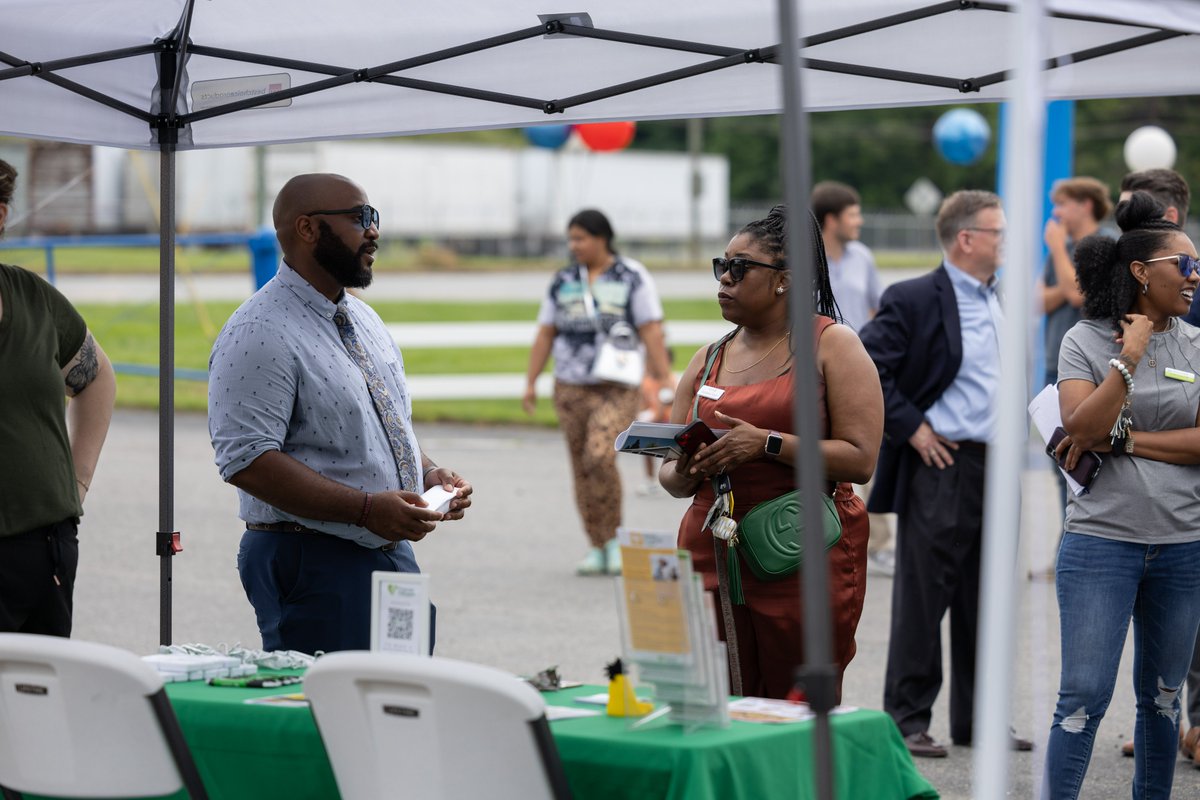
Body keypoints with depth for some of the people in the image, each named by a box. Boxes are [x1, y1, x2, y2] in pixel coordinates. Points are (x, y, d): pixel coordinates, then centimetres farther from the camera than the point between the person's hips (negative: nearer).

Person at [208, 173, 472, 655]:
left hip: (394, 557, 9)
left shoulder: (363, 318, 17)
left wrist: (429, 474, 5)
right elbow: (247, 460, -22)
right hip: (314, 567, -8)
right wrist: (366, 509, -25)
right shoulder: (260, 334, -13)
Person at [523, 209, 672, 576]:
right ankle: (597, 549, 13)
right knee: (583, 469, 4)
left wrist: (665, 380, -13)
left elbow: (651, 332, -6)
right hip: (571, 387, 4)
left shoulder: (633, 278, -1)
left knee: (600, 456, -22)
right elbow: (545, 335, 11)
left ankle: (614, 538, -6)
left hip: (617, 389, -4)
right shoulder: (563, 282, 10)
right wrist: (530, 383, 6)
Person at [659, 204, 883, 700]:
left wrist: (766, 444, -18)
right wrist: (685, 473, -6)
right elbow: (670, 474, 17)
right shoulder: (708, 360, 16)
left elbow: (860, 459, -10)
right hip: (712, 553, 4)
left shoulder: (833, 344, 0)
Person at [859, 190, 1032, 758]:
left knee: (985, 599, 12)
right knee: (922, 598, -1)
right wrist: (909, 427, -14)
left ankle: (977, 718, 21)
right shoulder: (916, 300, -10)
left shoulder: (1002, 301, 14)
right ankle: (907, 720, 7)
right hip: (942, 466, -7)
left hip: (998, 466, 7)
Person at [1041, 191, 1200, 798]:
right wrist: (1130, 359, -19)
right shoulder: (1086, 341, -1)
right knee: (1084, 697, -7)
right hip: (1102, 538, -3)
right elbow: (1082, 428, -14)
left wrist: (1121, 437, -11)